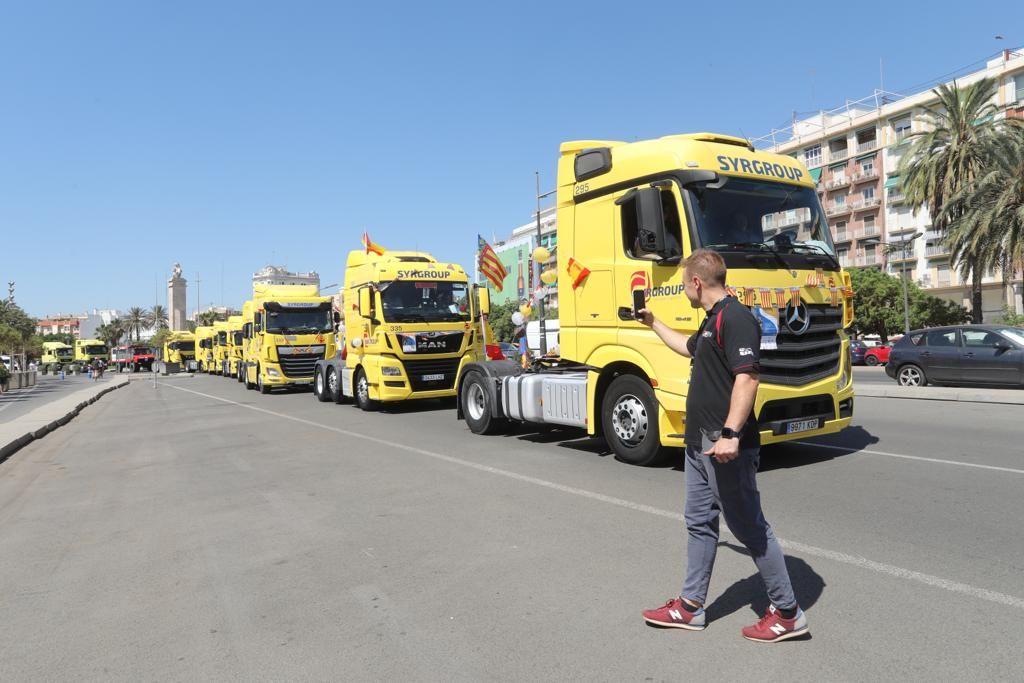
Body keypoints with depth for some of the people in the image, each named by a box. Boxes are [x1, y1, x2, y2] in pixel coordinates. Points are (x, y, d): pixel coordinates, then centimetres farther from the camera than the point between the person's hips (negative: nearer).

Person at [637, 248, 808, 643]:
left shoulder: (735, 318, -17)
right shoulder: (713, 321, 15)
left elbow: (746, 378, -26)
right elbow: (688, 347, 36)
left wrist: (730, 434, -32)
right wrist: (652, 323, 42)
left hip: (725, 446, -11)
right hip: (700, 443, 11)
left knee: (749, 526, 1)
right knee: (700, 522, 14)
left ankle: (787, 613, 17)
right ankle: (691, 606, 25)